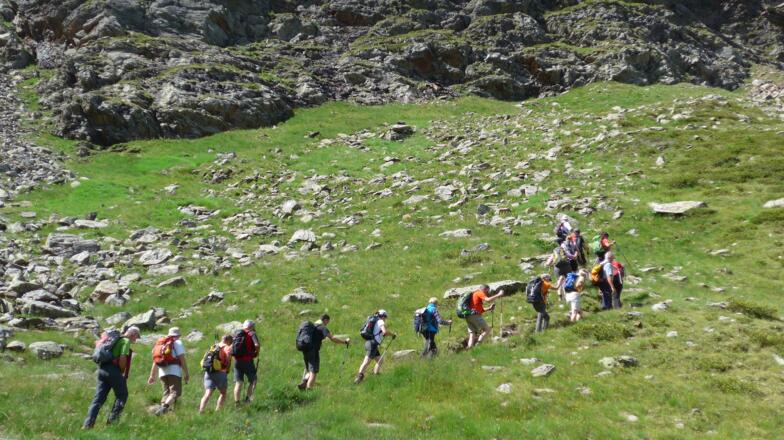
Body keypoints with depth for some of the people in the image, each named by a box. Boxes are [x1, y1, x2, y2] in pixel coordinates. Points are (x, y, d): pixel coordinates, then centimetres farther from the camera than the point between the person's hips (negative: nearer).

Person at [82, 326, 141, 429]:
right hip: (114, 370, -8)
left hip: (102, 369, 8)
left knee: (99, 397, 6)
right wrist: (123, 372, -2)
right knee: (122, 395, 8)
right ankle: (112, 419, 4)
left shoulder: (116, 339, 24)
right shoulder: (126, 341, -4)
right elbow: (122, 358, -17)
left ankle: (88, 424, 0)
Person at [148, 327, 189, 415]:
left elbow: (155, 361, 22)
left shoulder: (160, 342, 23)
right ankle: (164, 407, -33)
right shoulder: (177, 342, 4)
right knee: (175, 392, -12)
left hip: (162, 372, 6)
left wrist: (152, 375, 26)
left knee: (166, 392, 12)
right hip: (174, 371, -6)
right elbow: (182, 359, -6)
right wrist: (186, 373, -5)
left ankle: (162, 406, -4)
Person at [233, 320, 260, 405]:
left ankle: (236, 402, -1)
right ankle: (248, 398, 2)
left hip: (237, 361, 4)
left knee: (238, 383, 5)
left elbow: (231, 347, 9)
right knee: (252, 381, 13)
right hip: (248, 362, -4)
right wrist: (256, 352, -1)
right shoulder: (252, 334, -2)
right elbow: (257, 345, -19)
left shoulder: (237, 334, 13)